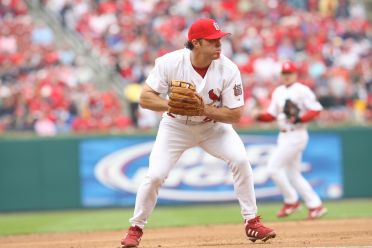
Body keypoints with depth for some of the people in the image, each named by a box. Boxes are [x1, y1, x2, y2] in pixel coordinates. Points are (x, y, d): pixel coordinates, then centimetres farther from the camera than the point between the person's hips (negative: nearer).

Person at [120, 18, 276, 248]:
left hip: (214, 125, 1)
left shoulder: (228, 70, -23)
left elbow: (235, 115, -19)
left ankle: (252, 222, -6)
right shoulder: (170, 63, -24)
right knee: (155, 175, -12)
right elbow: (145, 98, -21)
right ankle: (136, 228, 11)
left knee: (240, 160, -21)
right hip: (176, 126, -1)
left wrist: (203, 108, -33)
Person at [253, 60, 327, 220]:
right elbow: (272, 115, 15)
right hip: (284, 136, 9)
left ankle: (291, 201, -1)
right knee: (293, 175, 11)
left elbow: (316, 109, -12)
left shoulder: (302, 90, -9)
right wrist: (260, 116, -4)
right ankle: (315, 205, 15)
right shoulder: (278, 92, 14)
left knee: (273, 167, -13)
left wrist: (299, 119, -24)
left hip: (296, 134, -9)